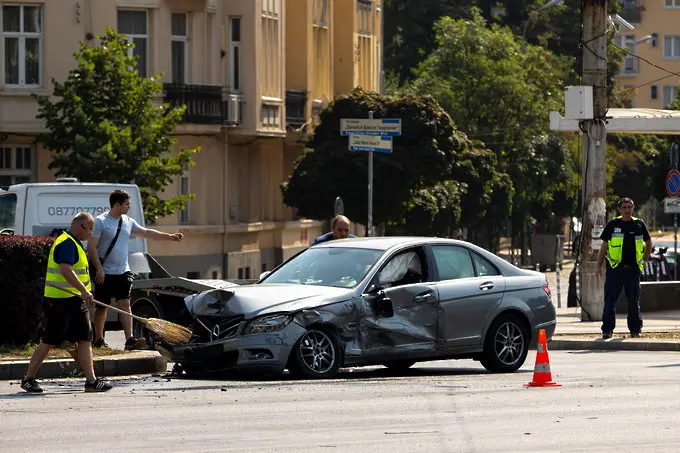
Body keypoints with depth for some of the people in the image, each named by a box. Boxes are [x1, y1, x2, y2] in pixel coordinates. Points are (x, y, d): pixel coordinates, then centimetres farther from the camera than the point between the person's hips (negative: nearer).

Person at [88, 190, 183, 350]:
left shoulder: (128, 222, 10)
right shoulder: (100, 222, -10)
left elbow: (146, 232, 18)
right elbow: (91, 247, -13)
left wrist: (170, 236, 15)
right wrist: (99, 269, -19)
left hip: (123, 272, 5)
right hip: (104, 273, -5)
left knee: (125, 304, -7)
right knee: (101, 307, 6)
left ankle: (130, 339, -17)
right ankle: (98, 339, 21)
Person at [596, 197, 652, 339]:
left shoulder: (639, 224, 7)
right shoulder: (613, 224, 2)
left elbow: (648, 242, 22)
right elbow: (604, 246, 6)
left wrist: (644, 260, 17)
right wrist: (599, 266, 3)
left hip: (633, 269, 2)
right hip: (615, 268, -2)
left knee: (634, 301, 7)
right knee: (610, 301, -3)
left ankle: (635, 329, 15)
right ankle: (607, 330, 3)